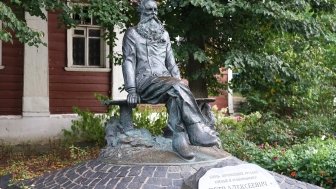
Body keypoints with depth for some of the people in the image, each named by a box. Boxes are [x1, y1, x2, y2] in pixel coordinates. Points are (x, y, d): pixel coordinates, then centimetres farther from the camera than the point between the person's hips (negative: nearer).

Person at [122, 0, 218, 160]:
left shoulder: (164, 34, 22)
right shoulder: (132, 33, 9)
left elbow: (170, 61, 20)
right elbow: (129, 62, -2)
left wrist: (178, 82, 4)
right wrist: (131, 90, -15)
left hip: (165, 79, 4)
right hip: (145, 80, -4)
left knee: (175, 95, -34)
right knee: (176, 88, -33)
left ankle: (179, 139, -41)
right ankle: (197, 130, -36)